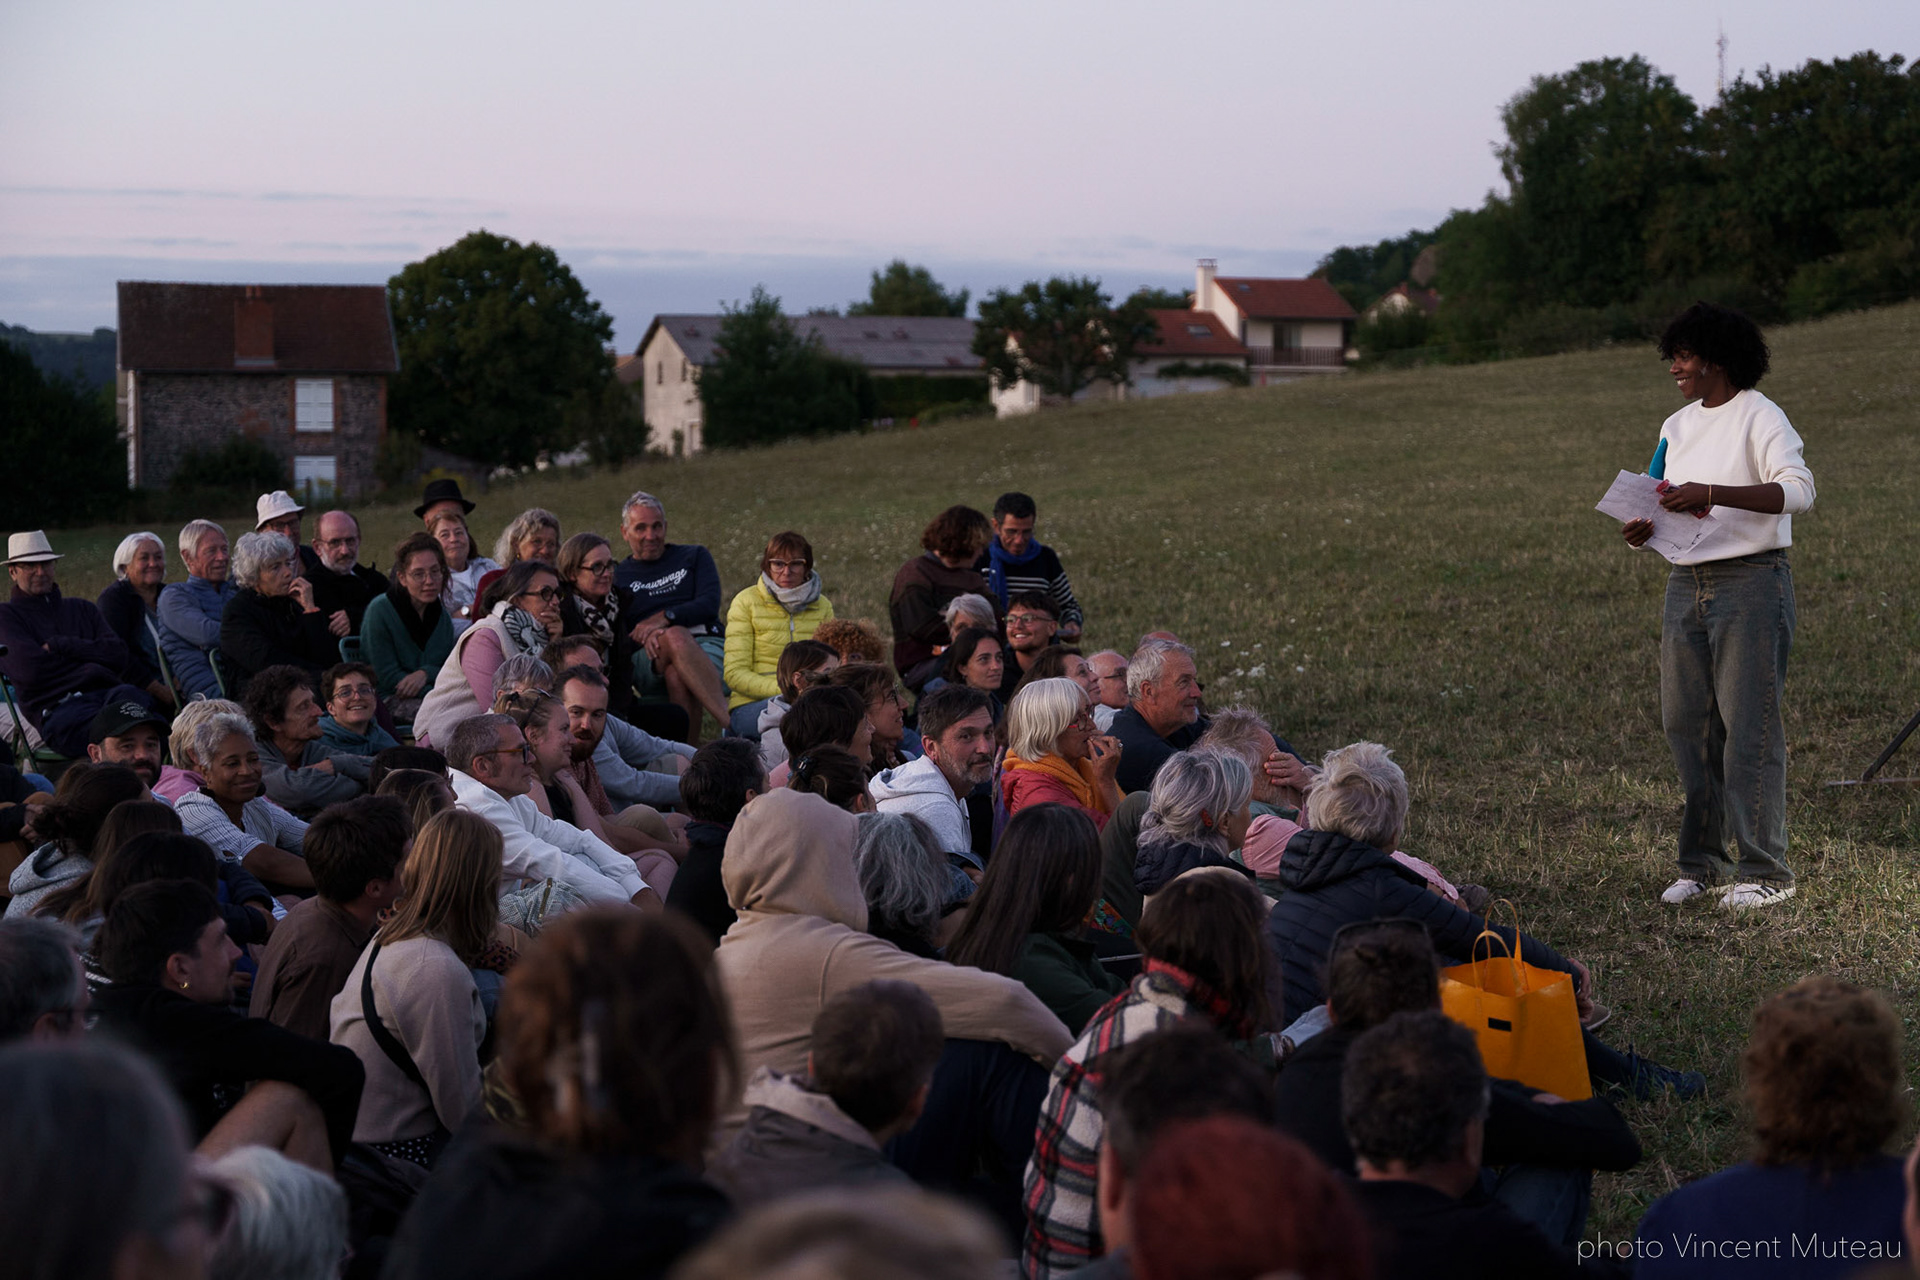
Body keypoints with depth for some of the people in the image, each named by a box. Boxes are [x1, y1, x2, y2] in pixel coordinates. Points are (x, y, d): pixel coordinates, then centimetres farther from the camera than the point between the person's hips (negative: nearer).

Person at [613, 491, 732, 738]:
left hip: (706, 646, 1)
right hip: (649, 659, -1)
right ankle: (732, 724, -50)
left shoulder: (694, 556, 22)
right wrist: (647, 635, -17)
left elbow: (709, 606, 5)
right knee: (675, 636, -39)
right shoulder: (616, 577, 20)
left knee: (677, 675, -38)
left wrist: (663, 618, -10)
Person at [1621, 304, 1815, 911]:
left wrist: (1711, 493, -30)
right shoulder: (1677, 426, 16)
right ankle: (1702, 863, 17)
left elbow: (1799, 489, -22)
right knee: (1685, 723, 7)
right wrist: (1642, 528, -4)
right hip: (1686, 584, 7)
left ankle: (1763, 870, -2)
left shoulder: (1760, 417, -7)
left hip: (1753, 582, -7)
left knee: (1749, 724, -8)